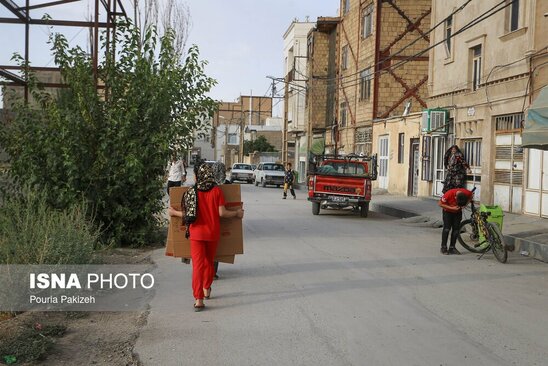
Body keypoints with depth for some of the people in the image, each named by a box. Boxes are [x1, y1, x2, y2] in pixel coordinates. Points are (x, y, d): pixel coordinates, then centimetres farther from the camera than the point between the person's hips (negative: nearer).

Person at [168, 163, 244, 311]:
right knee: (209, 261, 21)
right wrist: (237, 213, 6)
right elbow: (222, 213, -10)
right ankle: (206, 289, 38)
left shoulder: (191, 192, -4)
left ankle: (198, 299, -9)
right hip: (213, 233, 1)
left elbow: (187, 214, -4)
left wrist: (174, 212, 14)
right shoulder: (216, 191, -6)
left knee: (198, 264, -1)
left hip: (196, 233, -1)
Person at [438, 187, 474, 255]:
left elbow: (471, 196, -2)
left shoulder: (466, 193, -28)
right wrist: (452, 208, -30)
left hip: (458, 212, 3)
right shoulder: (449, 194, -36)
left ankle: (452, 248, 7)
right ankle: (443, 247, -4)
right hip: (448, 212, -3)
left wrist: (465, 204, -19)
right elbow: (440, 204, -23)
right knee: (447, 228, -12)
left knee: (456, 229, -1)